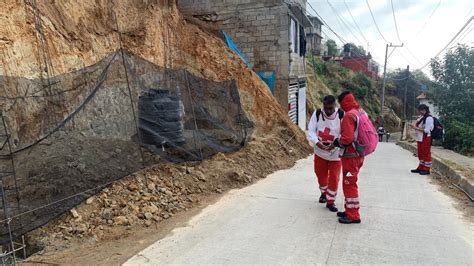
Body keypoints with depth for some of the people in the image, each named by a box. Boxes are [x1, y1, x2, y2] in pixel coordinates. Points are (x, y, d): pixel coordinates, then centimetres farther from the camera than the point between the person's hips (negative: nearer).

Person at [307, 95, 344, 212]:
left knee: (334, 178, 1)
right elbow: (311, 130, -13)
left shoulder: (341, 115, -17)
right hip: (320, 152, 3)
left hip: (335, 153, -2)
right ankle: (324, 193, 45)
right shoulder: (317, 114, -11)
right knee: (321, 174, 18)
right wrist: (317, 142, -31)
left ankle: (330, 201, 18)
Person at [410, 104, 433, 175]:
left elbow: (426, 130, -20)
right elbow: (416, 124, 20)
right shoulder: (420, 117, 11)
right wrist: (414, 125, -1)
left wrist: (416, 128, -20)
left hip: (425, 138, -9)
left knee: (426, 154, -1)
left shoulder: (429, 118, -15)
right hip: (419, 138, 9)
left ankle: (426, 169, 6)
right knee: (420, 153, 15)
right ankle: (421, 168, 25)